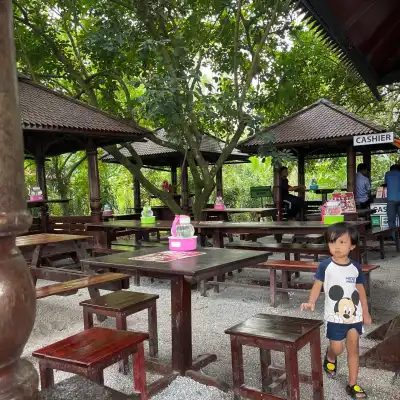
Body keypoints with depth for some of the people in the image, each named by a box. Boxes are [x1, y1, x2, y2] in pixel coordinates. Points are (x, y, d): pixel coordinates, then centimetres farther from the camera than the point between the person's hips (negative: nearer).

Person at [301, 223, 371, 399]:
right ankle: (330, 358, 42)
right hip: (335, 316, -3)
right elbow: (317, 285, -8)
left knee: (353, 349, 8)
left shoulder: (356, 267, -1)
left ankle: (352, 385, 21)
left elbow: (361, 290, 9)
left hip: (354, 315, 3)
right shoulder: (325, 265, -10)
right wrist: (311, 302, -24)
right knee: (337, 348, 5)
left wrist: (366, 313, 13)